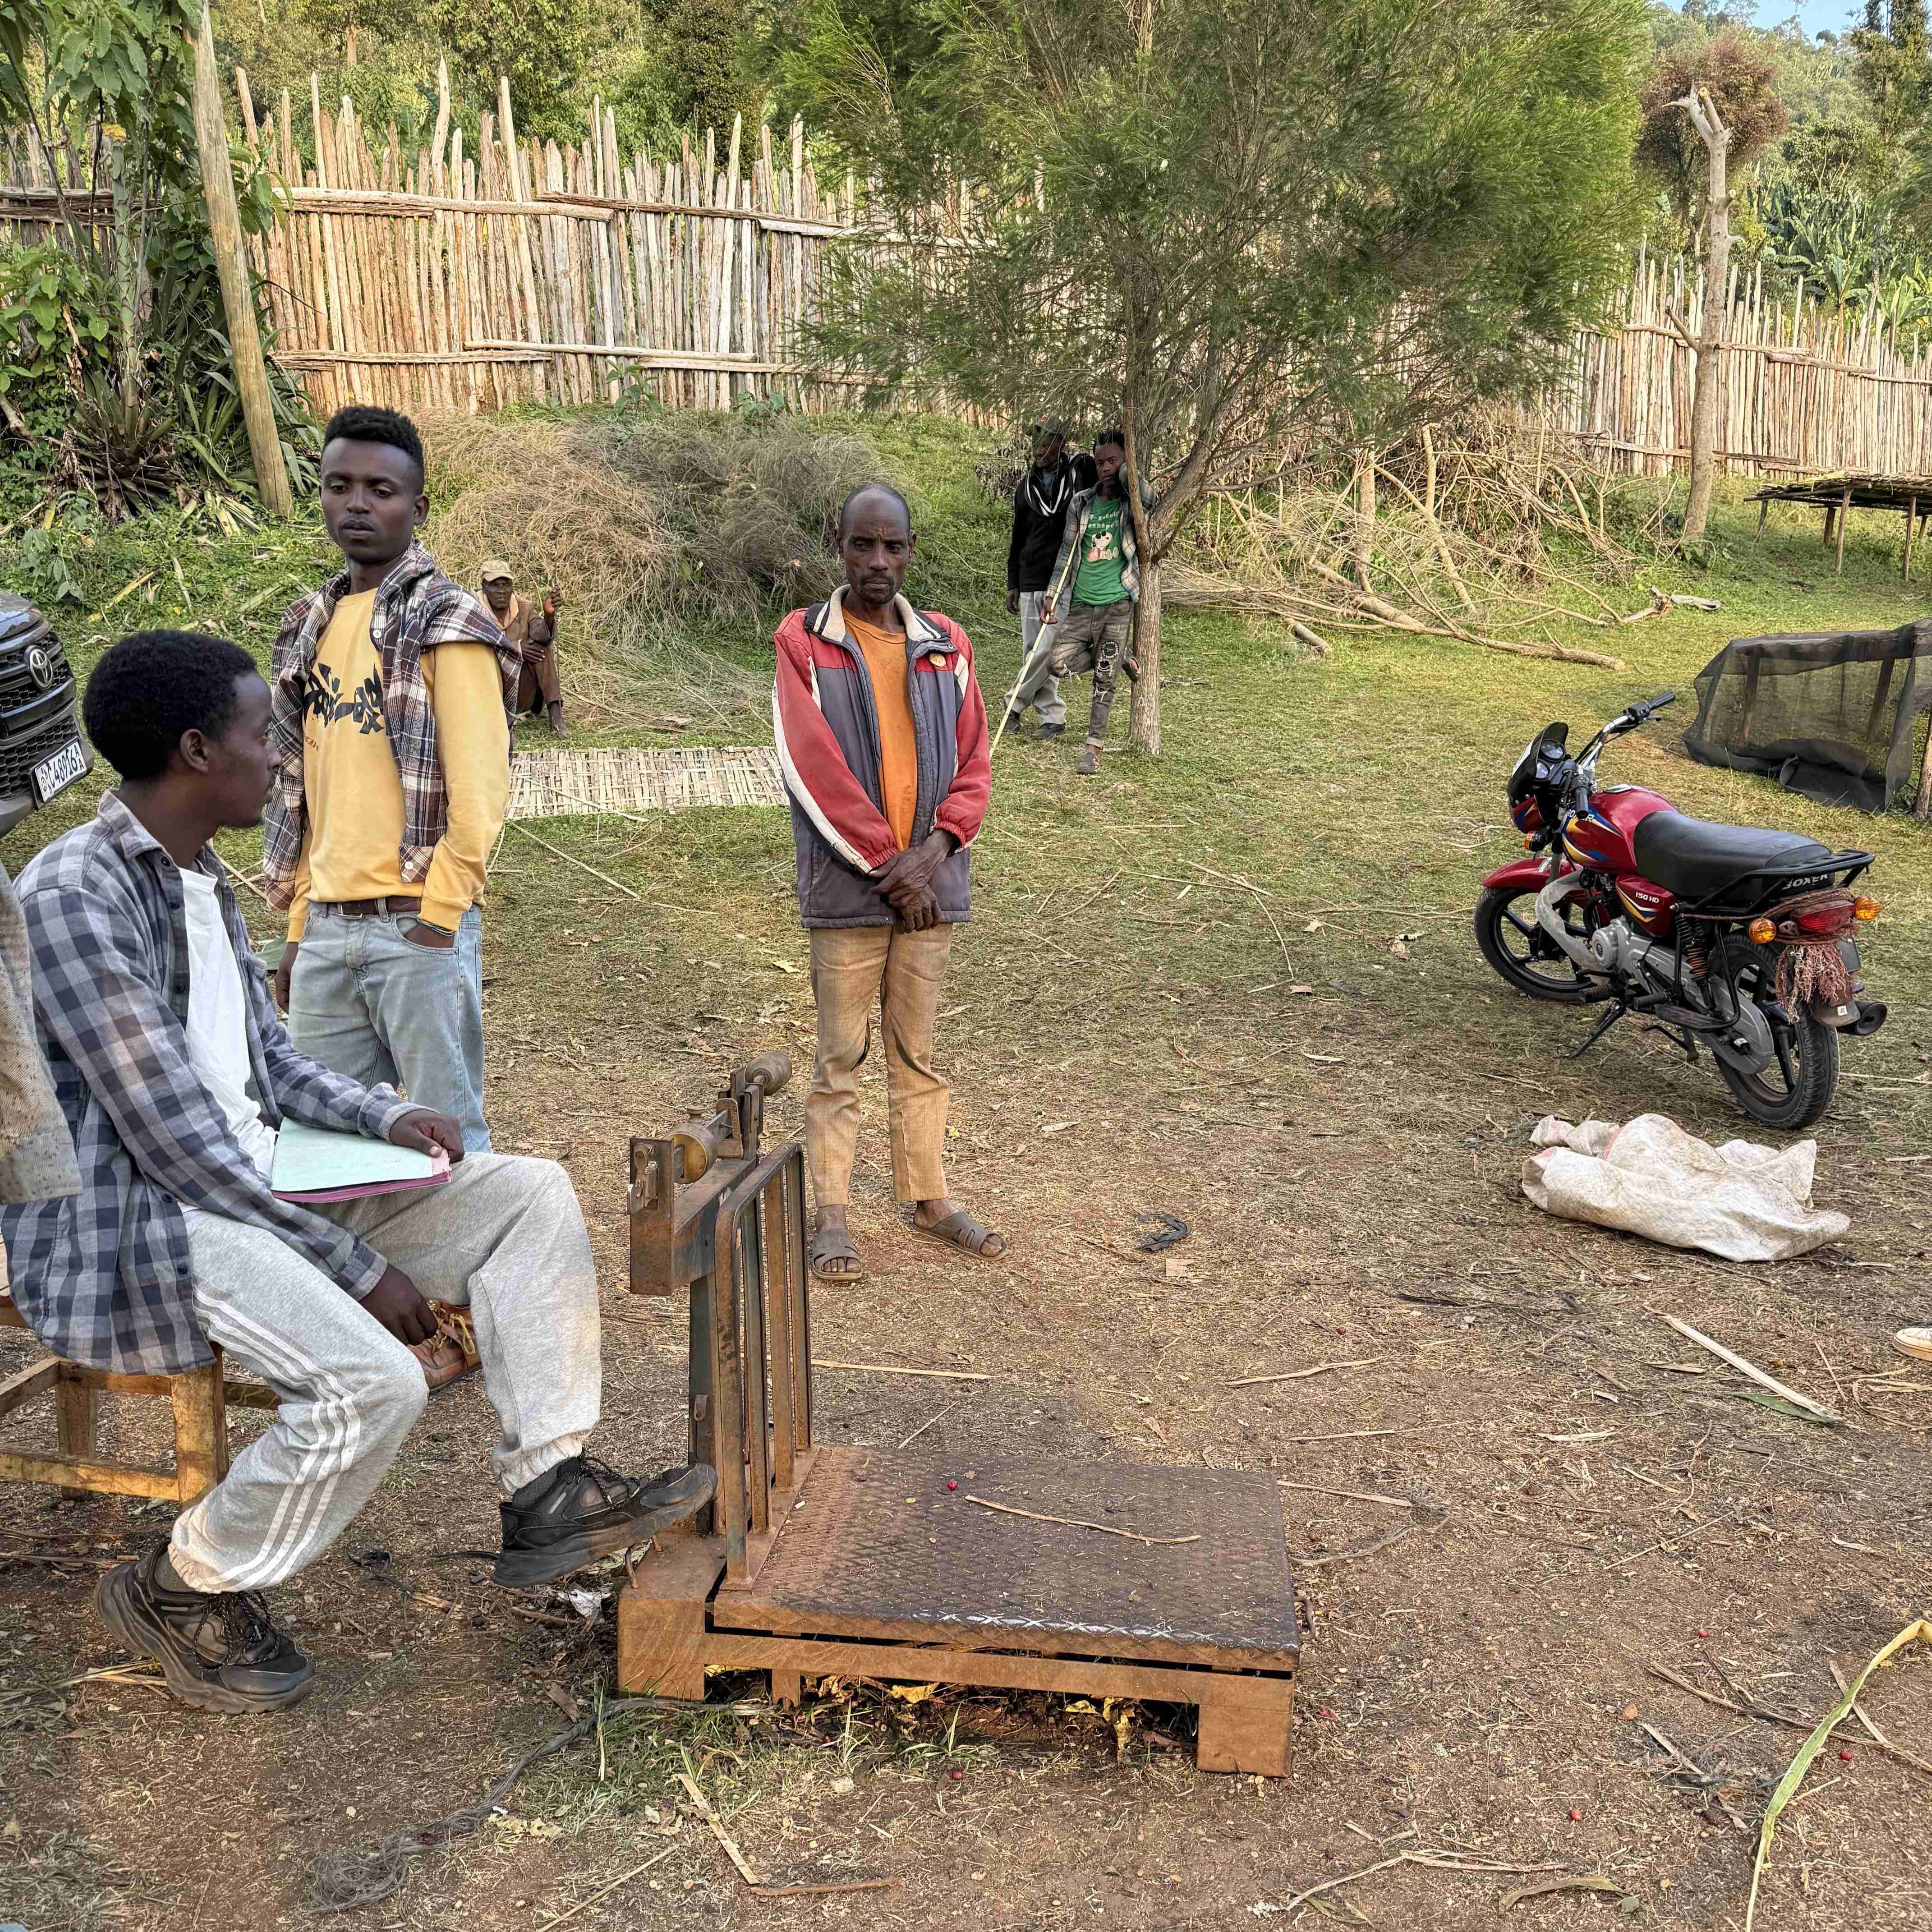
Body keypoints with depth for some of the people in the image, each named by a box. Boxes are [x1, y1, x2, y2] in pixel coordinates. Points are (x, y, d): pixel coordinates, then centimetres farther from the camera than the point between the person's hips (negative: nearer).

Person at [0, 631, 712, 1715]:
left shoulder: (205, 881, 12)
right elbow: (174, 1137, -22)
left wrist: (384, 1115, -2)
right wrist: (358, 1267, -20)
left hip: (257, 1181, 10)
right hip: (127, 1226, -9)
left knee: (533, 1197, 1)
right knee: (374, 1381, -30)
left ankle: (550, 1493, 3)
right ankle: (182, 1590, -2)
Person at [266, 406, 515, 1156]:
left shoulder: (448, 623, -7)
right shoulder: (311, 625, 15)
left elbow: (479, 792, -13)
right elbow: (302, 791, 18)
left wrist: (438, 919, -14)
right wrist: (300, 929, 15)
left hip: (418, 927, -6)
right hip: (327, 928, 7)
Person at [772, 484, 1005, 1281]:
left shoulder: (946, 645, 8)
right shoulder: (802, 642, -2)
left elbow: (974, 763, 6)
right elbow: (812, 767, -10)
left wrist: (934, 849, -10)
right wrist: (885, 862, -12)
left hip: (929, 881, 3)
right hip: (847, 886, -3)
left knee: (919, 1053, 13)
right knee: (841, 1057, 3)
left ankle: (928, 1197, 24)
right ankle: (831, 1214, 12)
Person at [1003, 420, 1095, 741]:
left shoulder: (1082, 471, 0)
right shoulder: (1026, 488, 12)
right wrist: (1013, 585, 14)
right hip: (1031, 582, 4)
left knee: (1045, 651, -9)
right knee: (1032, 652, 4)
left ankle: (1016, 705, 10)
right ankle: (1053, 716, 15)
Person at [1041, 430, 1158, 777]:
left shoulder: (1131, 502, 0)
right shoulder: (1081, 503, 8)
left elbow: (1148, 499, -24)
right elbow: (1067, 552, 13)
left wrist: (1127, 461, -11)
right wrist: (1052, 595, 6)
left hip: (1117, 605, -3)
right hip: (1081, 604, 3)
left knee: (1105, 681, -1)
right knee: (1060, 663, -10)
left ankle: (1094, 749, 8)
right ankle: (1121, 658, 15)